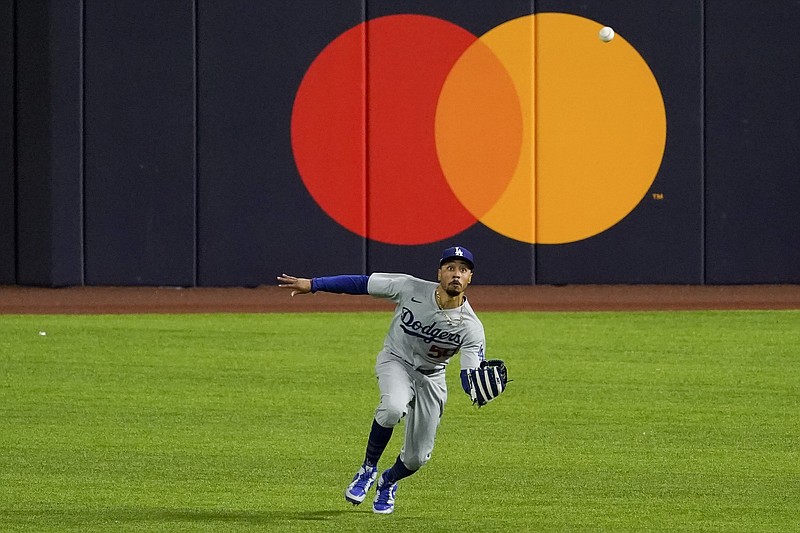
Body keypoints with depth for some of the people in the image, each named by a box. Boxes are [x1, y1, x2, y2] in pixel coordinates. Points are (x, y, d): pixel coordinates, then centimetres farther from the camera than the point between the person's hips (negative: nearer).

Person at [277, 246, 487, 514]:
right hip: (395, 362, -2)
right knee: (393, 408, -36)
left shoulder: (471, 328, -24)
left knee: (417, 458, 5)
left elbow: (471, 379, -29)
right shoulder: (410, 288, -24)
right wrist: (312, 284, -15)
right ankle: (368, 469, -12)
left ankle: (388, 482, 43)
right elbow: (361, 283, -15)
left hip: (431, 379, 2)